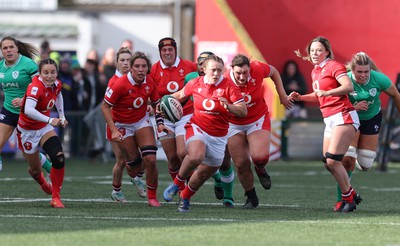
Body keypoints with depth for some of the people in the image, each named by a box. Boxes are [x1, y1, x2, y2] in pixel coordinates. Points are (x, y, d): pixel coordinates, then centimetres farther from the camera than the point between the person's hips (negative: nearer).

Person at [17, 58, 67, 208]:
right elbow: (28, 110, -48)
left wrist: (61, 116, 16)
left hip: (45, 128, 5)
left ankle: (55, 198, -6)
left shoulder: (57, 84, -9)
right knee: (35, 170, 9)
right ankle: (42, 183, 49)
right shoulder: (36, 87, -31)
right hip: (28, 131, -5)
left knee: (59, 159, -19)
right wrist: (49, 120, -55)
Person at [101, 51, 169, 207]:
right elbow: (105, 107, -19)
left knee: (150, 159, -15)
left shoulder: (149, 83, -10)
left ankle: (152, 196, 4)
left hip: (142, 121, 3)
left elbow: (156, 103, 8)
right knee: (135, 168, -5)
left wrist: (160, 122, -4)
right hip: (122, 125, -3)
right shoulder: (120, 84, -25)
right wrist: (114, 130, -25)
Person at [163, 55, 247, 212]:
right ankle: (178, 183, -7)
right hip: (197, 128, -1)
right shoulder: (195, 84, -2)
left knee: (205, 172, 11)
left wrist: (229, 107, -35)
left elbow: (243, 111, -16)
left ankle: (185, 196, 39)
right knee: (196, 157, -33)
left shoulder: (229, 87, -10)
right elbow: (180, 95, 19)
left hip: (218, 137, 1)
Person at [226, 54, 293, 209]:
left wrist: (282, 95, 4)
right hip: (234, 125, 0)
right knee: (241, 164, -3)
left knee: (260, 156, -23)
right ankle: (251, 198, 20)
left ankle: (260, 170, 16)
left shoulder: (257, 69, -20)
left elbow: (273, 72, 4)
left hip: (258, 120, 0)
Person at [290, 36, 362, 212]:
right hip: (330, 120, 9)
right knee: (327, 163, 5)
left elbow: (349, 86, -21)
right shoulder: (315, 72, 19)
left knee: (332, 161, -16)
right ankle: (351, 194, 20)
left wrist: (327, 92, -30)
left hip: (343, 117, -9)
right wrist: (300, 97, 18)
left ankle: (348, 198, -2)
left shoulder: (333, 66, -8)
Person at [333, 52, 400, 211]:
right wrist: (354, 107, -37)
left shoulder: (379, 79, -21)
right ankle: (341, 199, -7)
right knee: (347, 159, -18)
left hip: (372, 119, 2)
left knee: (365, 164, 2)